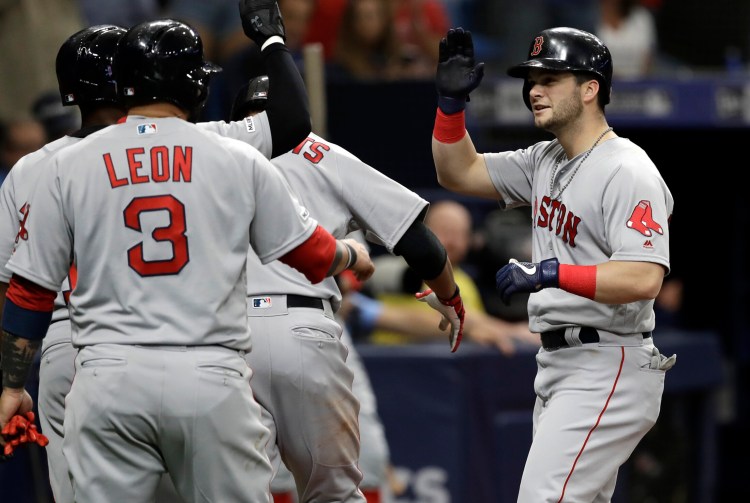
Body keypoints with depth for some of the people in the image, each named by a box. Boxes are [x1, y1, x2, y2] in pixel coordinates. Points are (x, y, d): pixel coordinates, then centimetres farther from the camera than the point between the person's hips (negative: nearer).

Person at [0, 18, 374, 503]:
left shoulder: (67, 166, 6)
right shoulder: (239, 160, 5)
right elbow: (313, 254, 15)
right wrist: (353, 257, 38)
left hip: (109, 381, 0)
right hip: (212, 381, 0)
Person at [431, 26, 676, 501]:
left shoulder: (628, 172, -15)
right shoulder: (545, 162, 13)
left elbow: (644, 279, -26)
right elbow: (459, 173, 20)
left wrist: (551, 273, -31)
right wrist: (451, 100, 5)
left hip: (608, 368, -10)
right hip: (558, 364, 10)